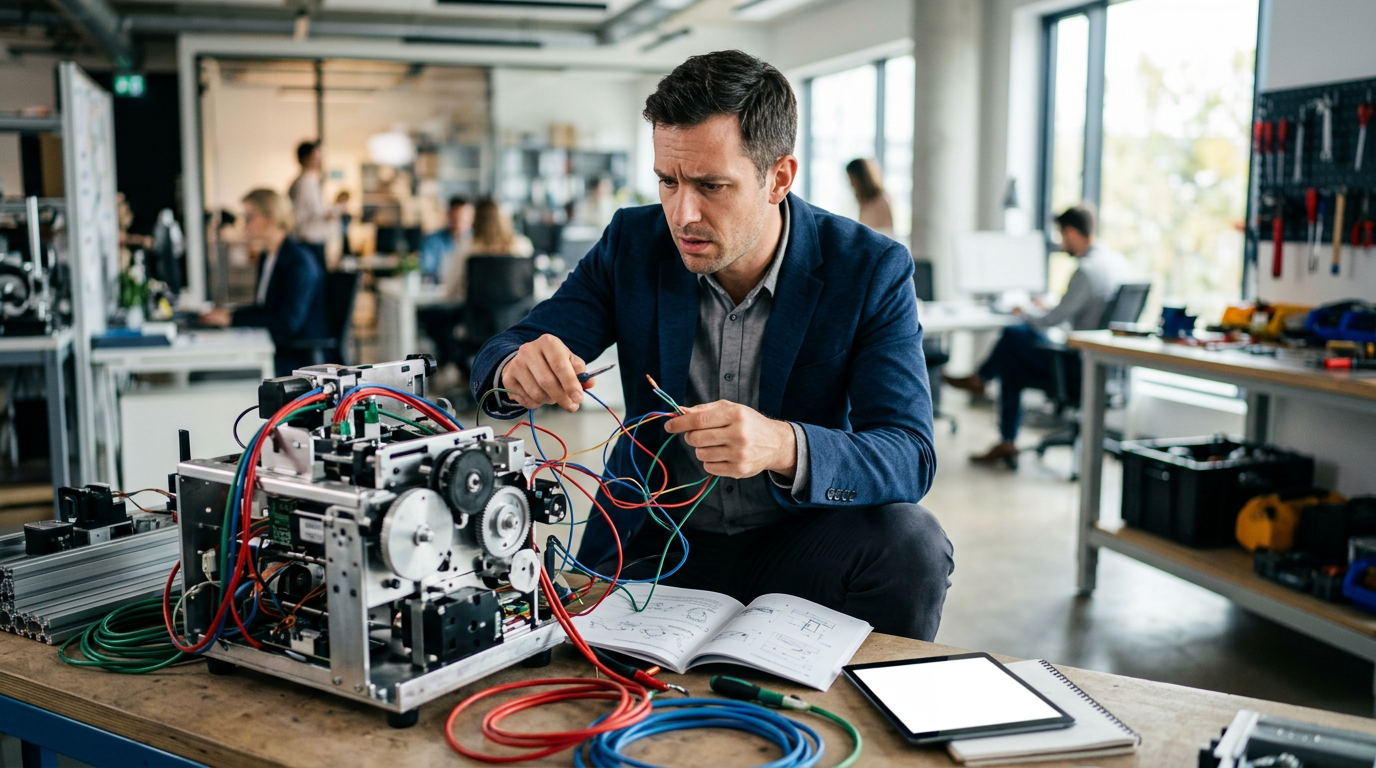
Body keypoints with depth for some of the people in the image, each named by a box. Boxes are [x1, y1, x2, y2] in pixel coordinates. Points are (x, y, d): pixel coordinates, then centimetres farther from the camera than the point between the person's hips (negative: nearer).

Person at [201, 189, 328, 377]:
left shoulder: (299, 260, -14)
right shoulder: (266, 259, 15)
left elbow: (288, 323, -21)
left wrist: (233, 319, -18)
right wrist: (229, 313, 3)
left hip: (302, 357, -8)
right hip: (275, 348, 8)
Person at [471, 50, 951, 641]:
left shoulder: (871, 270, -14)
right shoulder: (632, 244, -6)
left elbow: (910, 456, -21)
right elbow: (500, 357, -4)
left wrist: (783, 446, -41)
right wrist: (519, 370, -31)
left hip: (798, 539, 0)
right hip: (657, 542, 0)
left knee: (912, 543, -28)